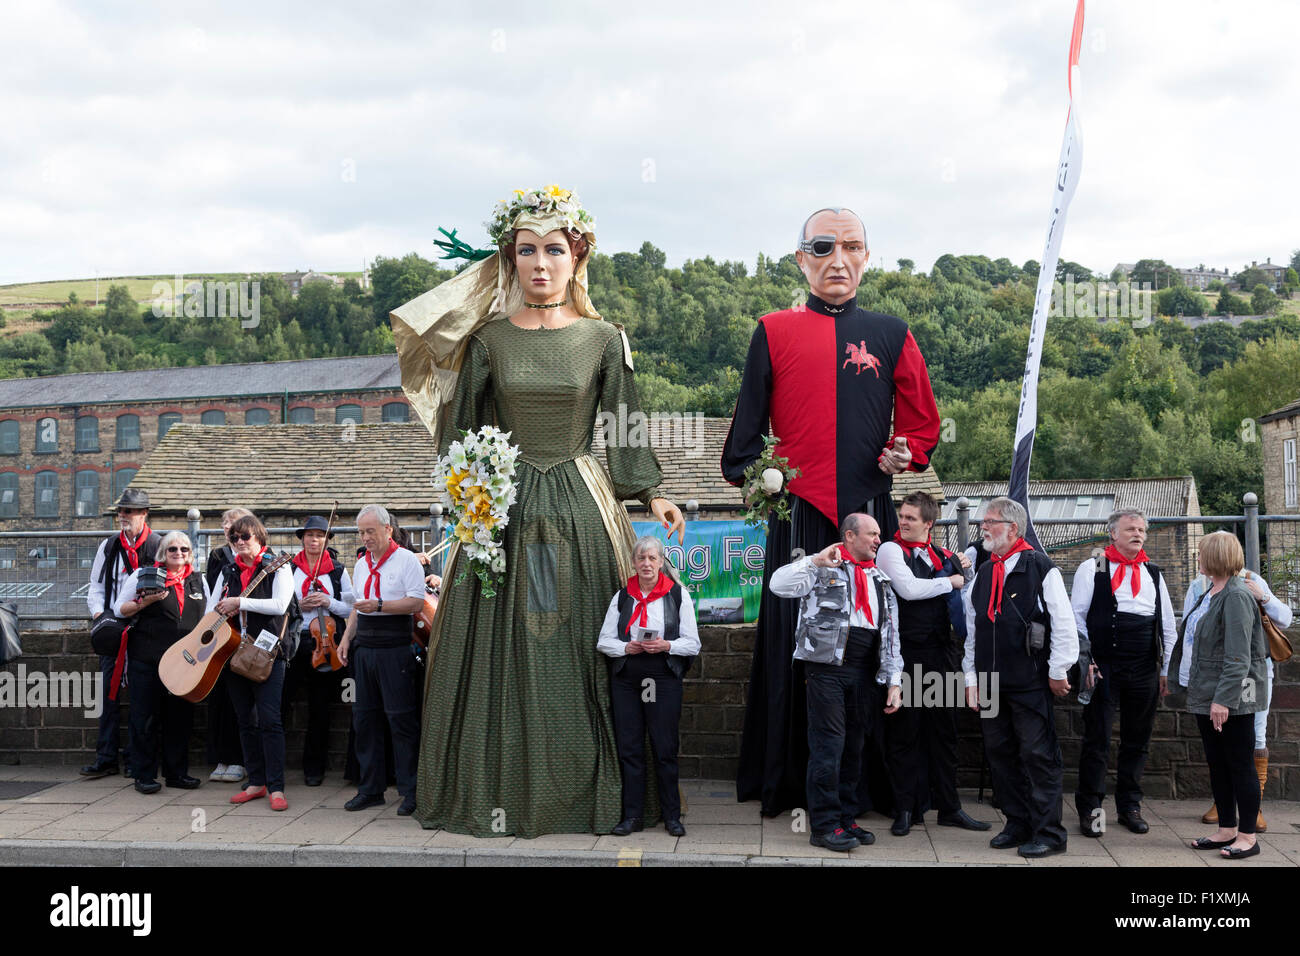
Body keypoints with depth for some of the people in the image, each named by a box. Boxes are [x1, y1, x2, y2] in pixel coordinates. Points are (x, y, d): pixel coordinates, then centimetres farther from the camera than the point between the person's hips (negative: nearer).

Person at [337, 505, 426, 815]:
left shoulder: (406, 560, -3)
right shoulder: (361, 564, 17)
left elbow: (416, 602, -11)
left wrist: (379, 606, -19)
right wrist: (347, 638, 12)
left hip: (395, 650, -7)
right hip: (364, 649, 7)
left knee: (401, 718, -5)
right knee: (364, 717, 8)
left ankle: (410, 792, 1)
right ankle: (370, 789, 17)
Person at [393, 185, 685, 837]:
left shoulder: (603, 339, 5)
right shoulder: (488, 339, 4)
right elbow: (460, 430, 8)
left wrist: (651, 495, -2)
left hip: (582, 508, 0)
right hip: (504, 508, 0)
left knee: (579, 652, 2)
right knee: (503, 653, 2)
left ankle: (587, 794, 14)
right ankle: (499, 794, 13)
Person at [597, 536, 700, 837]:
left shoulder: (678, 595, 3)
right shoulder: (622, 596, 9)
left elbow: (693, 643, 1)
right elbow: (604, 640, 8)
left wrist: (666, 645, -16)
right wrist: (627, 647, -10)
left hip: (664, 679, -2)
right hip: (626, 679, 2)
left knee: (665, 749, 0)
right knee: (629, 748, 4)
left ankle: (672, 815, 11)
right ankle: (632, 815, 12)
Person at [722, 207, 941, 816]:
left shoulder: (891, 336, 13)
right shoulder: (774, 332, 10)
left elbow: (923, 422, 17)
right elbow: (747, 423, 11)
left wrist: (905, 453, -1)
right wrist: (750, 473, -2)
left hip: (869, 510, 1)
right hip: (797, 510, -1)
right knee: (791, 641, 1)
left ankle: (870, 782, 13)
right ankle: (787, 784, 12)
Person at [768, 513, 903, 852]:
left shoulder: (881, 580, 19)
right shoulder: (823, 568, 2)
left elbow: (891, 634, 17)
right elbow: (779, 585, -12)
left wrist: (894, 681, 10)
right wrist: (815, 561, -19)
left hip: (863, 672, 6)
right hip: (828, 669, -6)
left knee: (853, 748, 10)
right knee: (828, 747, -7)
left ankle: (846, 819, 19)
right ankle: (824, 826, -1)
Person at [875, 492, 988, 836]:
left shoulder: (941, 555, 13)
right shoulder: (890, 550, -2)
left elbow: (967, 597, 21)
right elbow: (908, 588, -17)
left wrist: (966, 571, 2)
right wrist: (950, 581, -6)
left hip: (939, 652, 5)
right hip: (907, 652, -5)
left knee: (944, 730, 9)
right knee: (906, 732, 2)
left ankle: (949, 807, 18)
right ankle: (905, 810, 11)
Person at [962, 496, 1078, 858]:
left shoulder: (1040, 568, -6)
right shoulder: (982, 574, 12)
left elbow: (1064, 623, -7)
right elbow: (972, 630, 16)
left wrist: (1058, 671, -7)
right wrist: (971, 677, 13)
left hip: (1031, 682, -6)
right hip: (990, 682, 6)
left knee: (1038, 755, -3)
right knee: (1000, 754, 10)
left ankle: (1048, 832, 5)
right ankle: (1018, 825, 21)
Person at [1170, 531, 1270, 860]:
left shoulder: (1236, 597, -17)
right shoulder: (1210, 594, 12)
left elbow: (1238, 657, -23)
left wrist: (1224, 699, -26)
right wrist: (1197, 690, 18)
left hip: (1230, 700, -10)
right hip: (1206, 697, 10)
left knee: (1240, 766, 0)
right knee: (1217, 765, 14)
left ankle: (1248, 836, 8)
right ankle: (1227, 830, 23)